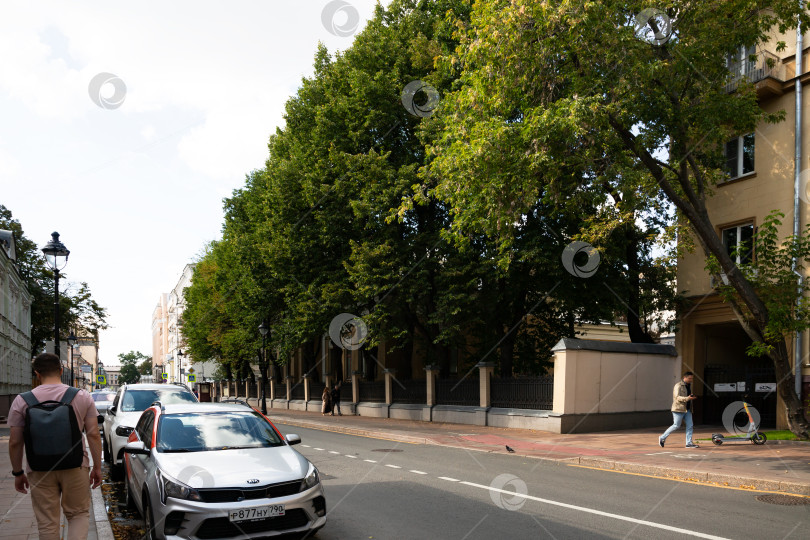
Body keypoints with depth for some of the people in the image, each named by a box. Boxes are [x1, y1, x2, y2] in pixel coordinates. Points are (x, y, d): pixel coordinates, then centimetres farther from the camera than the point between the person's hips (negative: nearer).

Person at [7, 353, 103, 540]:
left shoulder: (21, 401, -1)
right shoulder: (82, 397, -1)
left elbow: (15, 442, 0)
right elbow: (93, 435, -2)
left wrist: (17, 473, 12)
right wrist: (97, 467, 6)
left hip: (39, 470, 0)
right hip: (75, 468, 0)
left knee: (47, 523, 10)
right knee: (79, 514, 13)